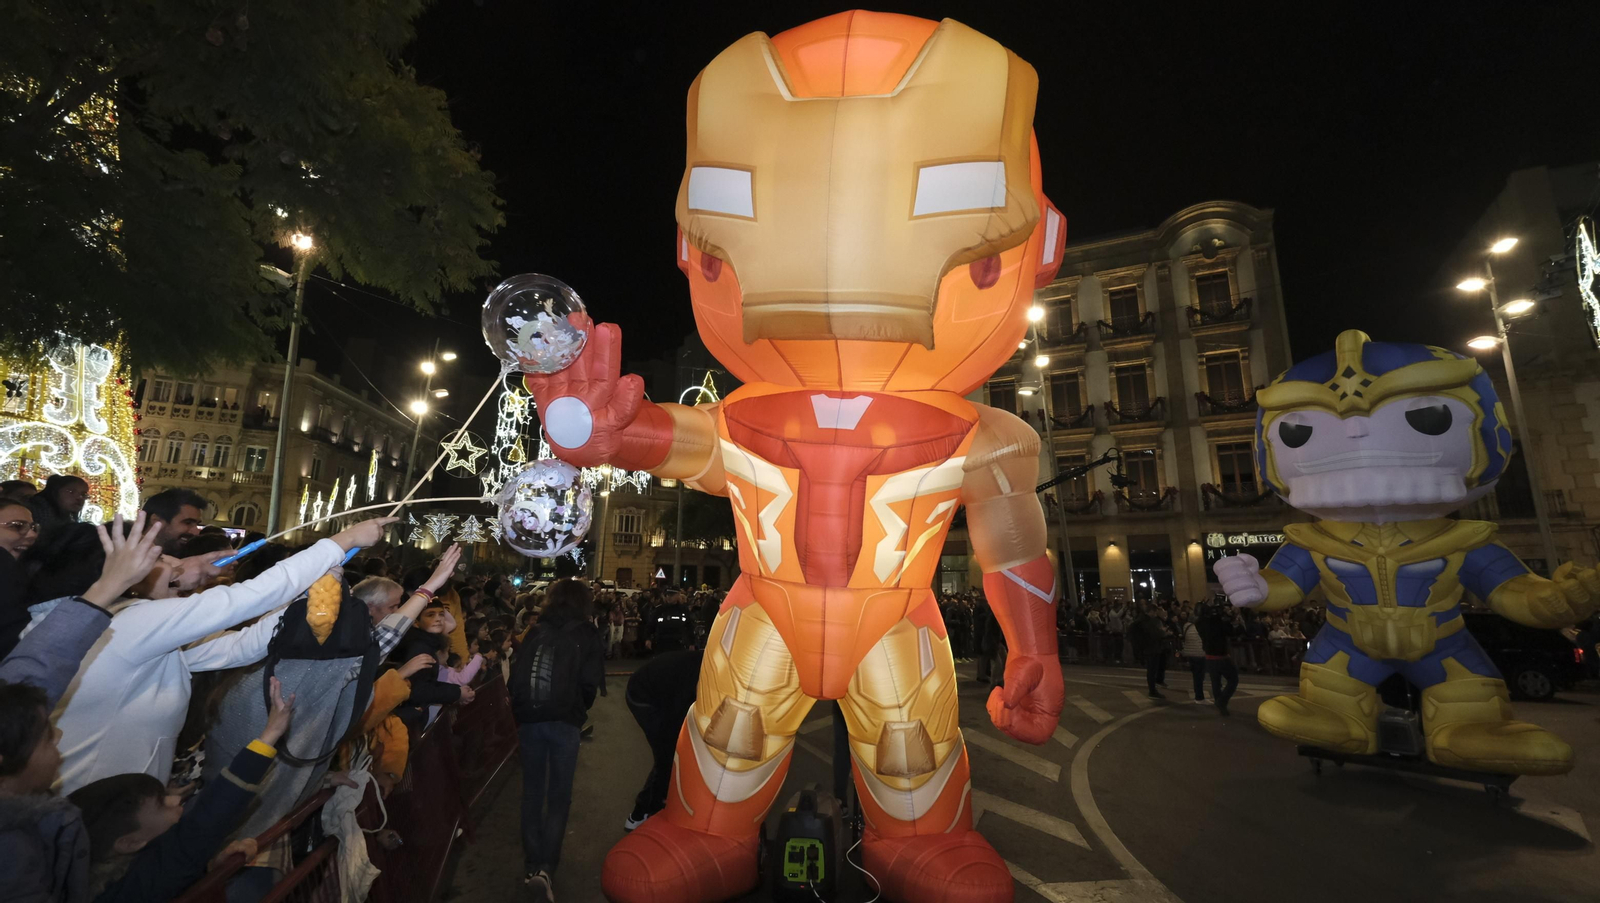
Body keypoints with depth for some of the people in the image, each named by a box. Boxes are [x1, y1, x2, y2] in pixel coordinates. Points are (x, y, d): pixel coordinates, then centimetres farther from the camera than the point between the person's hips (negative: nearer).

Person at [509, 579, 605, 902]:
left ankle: (532, 865, 21)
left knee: (532, 791, 16)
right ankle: (546, 866, -2)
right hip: (563, 721, -3)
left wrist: (521, 712, 15)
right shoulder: (586, 634, 0)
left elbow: (516, 675, 3)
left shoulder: (536, 631, 7)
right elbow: (590, 682, -6)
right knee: (558, 794, 8)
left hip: (529, 719, 3)